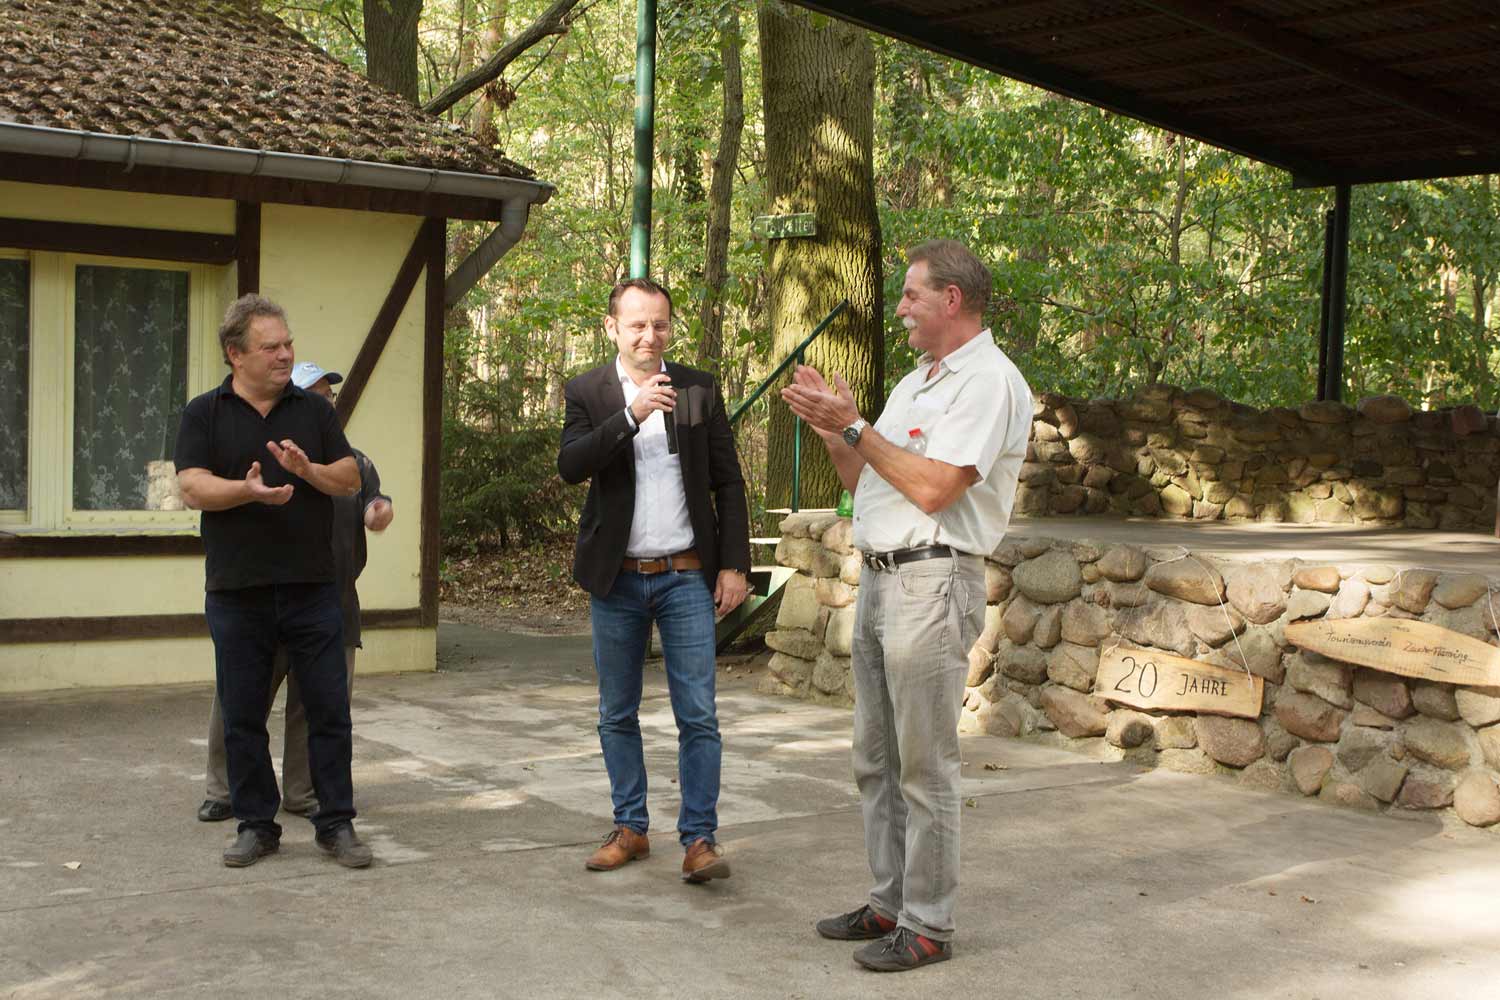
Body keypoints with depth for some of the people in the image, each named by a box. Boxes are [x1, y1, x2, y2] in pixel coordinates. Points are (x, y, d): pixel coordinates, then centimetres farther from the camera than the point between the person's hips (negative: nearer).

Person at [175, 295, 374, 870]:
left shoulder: (314, 410, 9)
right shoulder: (204, 414, 4)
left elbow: (351, 480, 6)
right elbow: (193, 487, -7)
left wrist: (308, 470, -14)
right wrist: (248, 490, -25)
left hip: (313, 590, 1)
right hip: (237, 594, -1)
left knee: (329, 710, 1)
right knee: (242, 716, 6)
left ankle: (336, 823, 12)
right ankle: (256, 825, 19)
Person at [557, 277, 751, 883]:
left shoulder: (700, 390, 3)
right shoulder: (587, 393, 2)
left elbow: (729, 483, 4)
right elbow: (570, 466, -15)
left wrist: (734, 565, -2)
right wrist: (631, 414, -25)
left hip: (686, 577, -1)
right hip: (616, 580, 1)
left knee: (698, 716, -4)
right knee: (617, 715, 11)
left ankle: (699, 838, 2)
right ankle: (630, 828, 23)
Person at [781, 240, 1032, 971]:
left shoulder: (989, 382, -11)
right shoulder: (916, 382, 20)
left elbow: (932, 488, -20)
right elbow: (862, 483, 21)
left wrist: (853, 425, -14)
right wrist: (828, 428, 7)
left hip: (932, 582, -10)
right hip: (879, 578, 10)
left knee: (924, 765, -5)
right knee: (876, 759, 13)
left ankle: (927, 926, 4)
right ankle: (890, 903, 24)